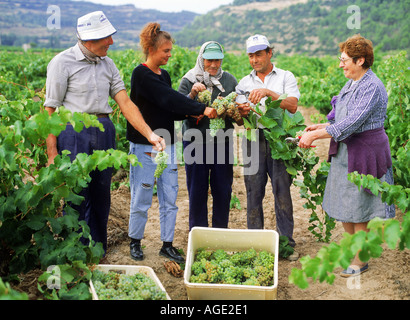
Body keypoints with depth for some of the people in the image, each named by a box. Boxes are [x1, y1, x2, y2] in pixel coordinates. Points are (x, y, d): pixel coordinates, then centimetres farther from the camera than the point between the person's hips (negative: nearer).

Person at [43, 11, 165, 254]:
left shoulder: (108, 65, 11)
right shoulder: (63, 63, -4)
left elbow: (125, 102, 6)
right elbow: (51, 110, -6)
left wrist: (149, 134, -5)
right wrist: (52, 153, -12)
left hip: (105, 132, 5)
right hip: (74, 133, -5)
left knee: (101, 197, 10)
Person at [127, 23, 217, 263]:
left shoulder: (164, 75, 13)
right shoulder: (141, 75, -11)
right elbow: (170, 99, -21)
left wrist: (189, 113, -5)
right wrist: (202, 109, -25)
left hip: (167, 145, 7)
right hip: (145, 146, -7)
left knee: (170, 199, 8)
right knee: (142, 200, 3)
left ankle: (167, 245, 19)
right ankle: (135, 242, 22)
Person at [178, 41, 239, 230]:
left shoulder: (229, 80, 5)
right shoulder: (189, 81, 0)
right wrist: (192, 94, -22)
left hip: (222, 142, 2)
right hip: (195, 142, -1)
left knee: (223, 190, 8)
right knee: (197, 190, 6)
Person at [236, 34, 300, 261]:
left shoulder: (285, 77, 9)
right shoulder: (244, 83, 17)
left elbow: (292, 106, -7)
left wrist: (268, 92, -18)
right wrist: (241, 113, -9)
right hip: (253, 139, 2)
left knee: (282, 190, -3)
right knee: (254, 191, 2)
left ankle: (286, 242, 6)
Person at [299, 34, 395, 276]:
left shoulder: (372, 87, -19)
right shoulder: (352, 84, 11)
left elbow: (351, 124, -26)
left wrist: (314, 136, -24)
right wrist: (320, 127, 6)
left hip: (363, 154, -9)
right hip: (345, 153, 9)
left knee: (357, 209, 2)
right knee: (344, 207, 15)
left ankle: (360, 261, 18)